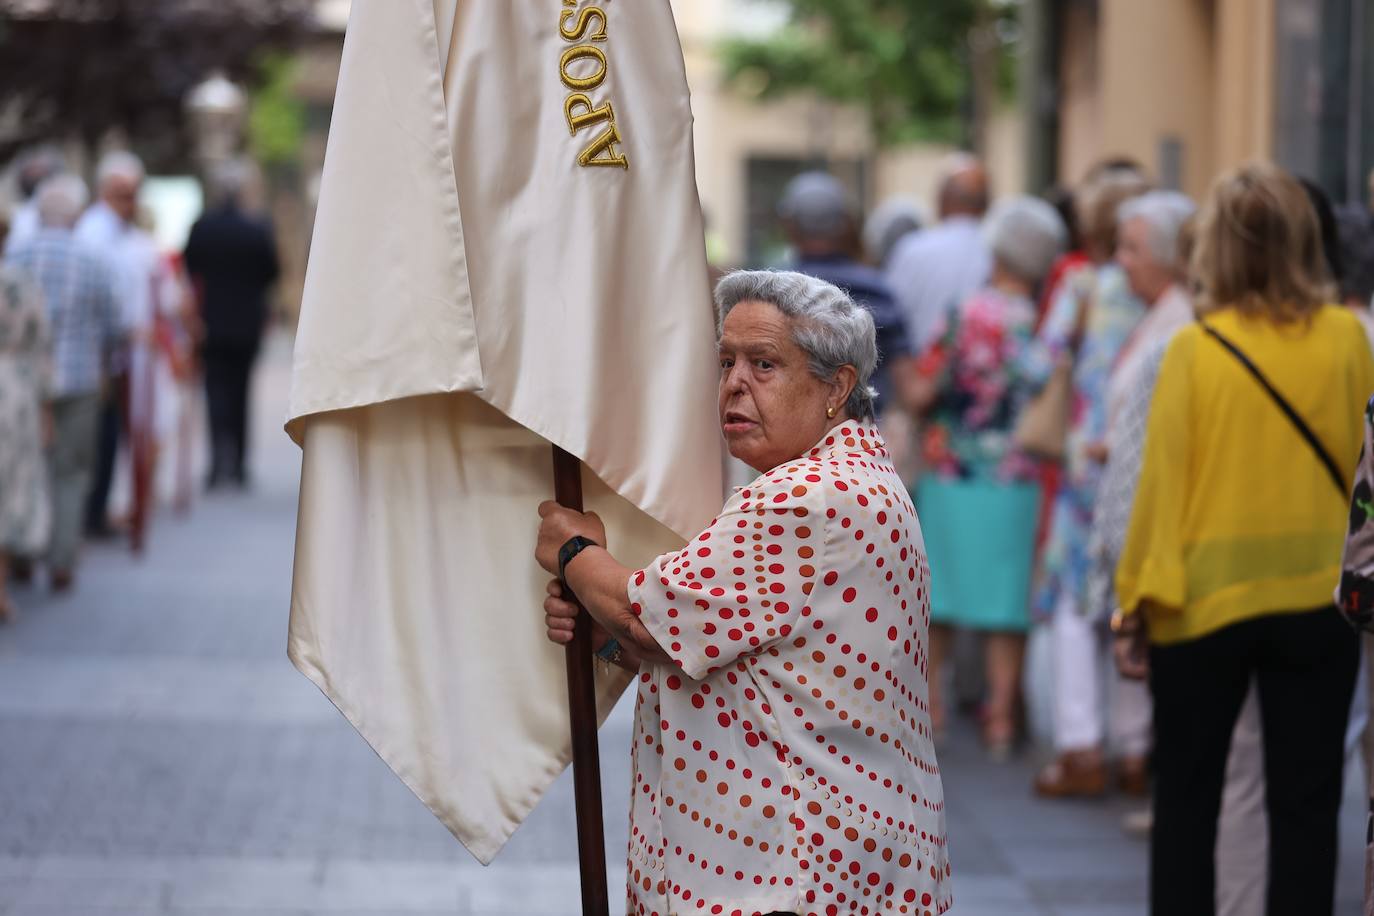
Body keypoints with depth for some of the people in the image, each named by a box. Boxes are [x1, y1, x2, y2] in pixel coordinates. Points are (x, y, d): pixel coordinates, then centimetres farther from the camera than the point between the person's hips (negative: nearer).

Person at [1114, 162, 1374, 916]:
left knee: (1185, 799, 13)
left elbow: (1162, 482, -7)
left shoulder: (1194, 349, -10)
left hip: (1206, 599, -1)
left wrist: (1137, 602, -1)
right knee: (1304, 805, 9)